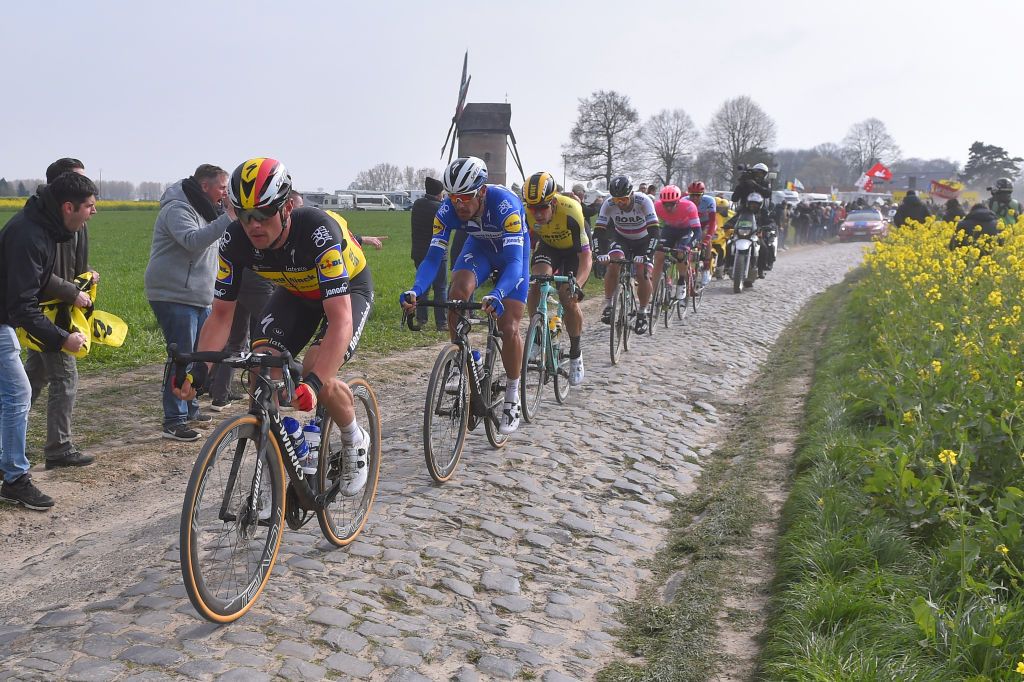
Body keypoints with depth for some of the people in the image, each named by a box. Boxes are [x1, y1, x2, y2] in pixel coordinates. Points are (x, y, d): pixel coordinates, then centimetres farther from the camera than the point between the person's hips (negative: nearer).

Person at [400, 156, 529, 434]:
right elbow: (433, 257, -30)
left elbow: (514, 261, -46)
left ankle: (512, 398, 9)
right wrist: (415, 291, -50)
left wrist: (497, 295, -65)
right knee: (458, 294, -27)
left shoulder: (505, 204, -40)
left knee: (509, 327, -10)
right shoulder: (448, 209, -28)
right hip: (480, 246, 3)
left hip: (512, 250, -3)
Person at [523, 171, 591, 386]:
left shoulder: (571, 211, -38)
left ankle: (575, 354, 5)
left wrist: (577, 285, -51)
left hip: (574, 250, -3)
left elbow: (585, 258, -35)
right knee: (537, 283, -26)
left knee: (568, 298, -17)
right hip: (548, 246, 3)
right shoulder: (526, 213, -28)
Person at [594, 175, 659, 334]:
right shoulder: (608, 204, -25)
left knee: (644, 275, -17)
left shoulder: (643, 201, -31)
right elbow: (599, 231, -25)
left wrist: (646, 255, -47)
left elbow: (653, 231, -36)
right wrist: (601, 253, -41)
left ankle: (642, 312, 5)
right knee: (613, 265, -26)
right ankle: (608, 305, -11)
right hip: (621, 238, 1)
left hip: (643, 240, -1)